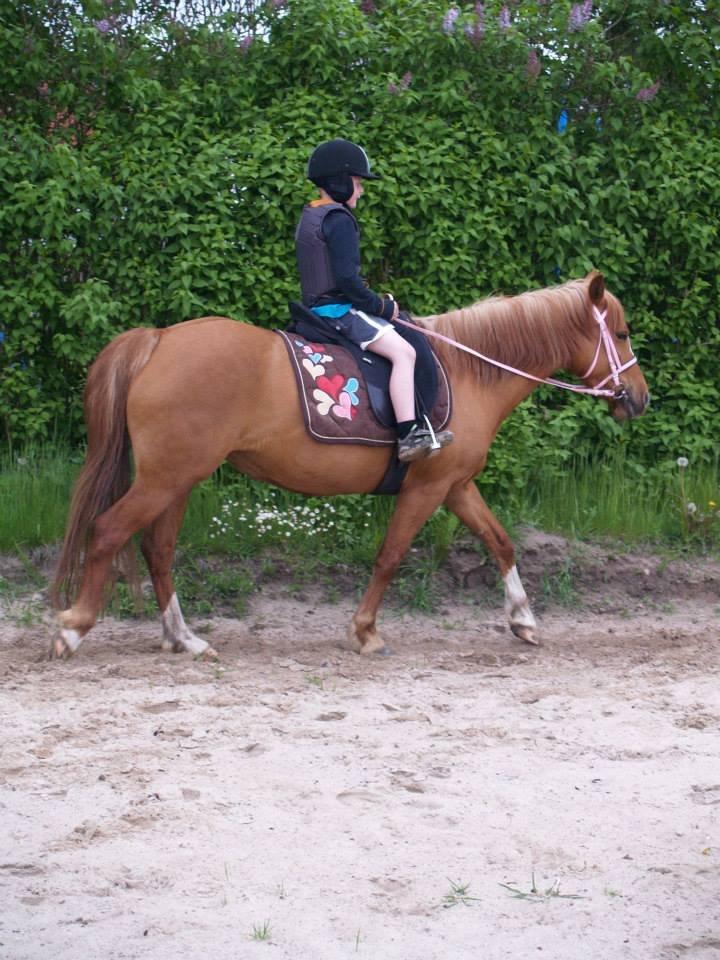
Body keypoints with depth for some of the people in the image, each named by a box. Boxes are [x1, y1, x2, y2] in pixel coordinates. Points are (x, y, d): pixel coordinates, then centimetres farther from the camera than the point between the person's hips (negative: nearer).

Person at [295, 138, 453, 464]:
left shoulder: (309, 217, 17)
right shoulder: (340, 220, -15)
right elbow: (346, 279, -24)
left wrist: (375, 302, 15)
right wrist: (382, 307, -11)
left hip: (318, 308, 11)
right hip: (339, 309, -11)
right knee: (402, 351, -21)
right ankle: (410, 436, -32)